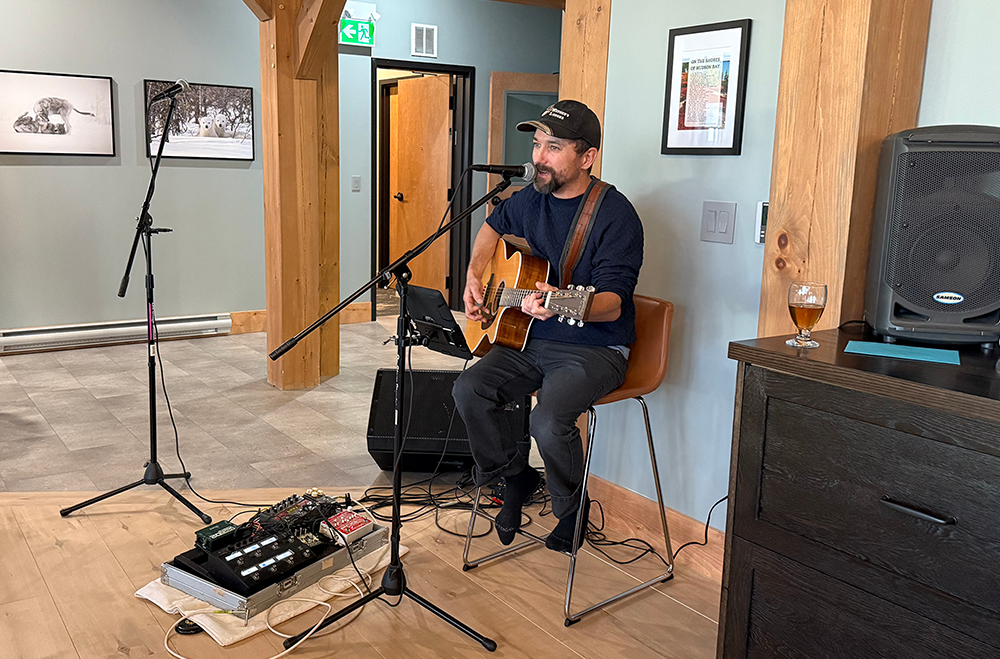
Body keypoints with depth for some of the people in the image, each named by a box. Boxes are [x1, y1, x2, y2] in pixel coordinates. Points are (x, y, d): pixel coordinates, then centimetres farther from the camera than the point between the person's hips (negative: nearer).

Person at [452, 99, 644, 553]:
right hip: (529, 340, 7)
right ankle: (516, 478, 10)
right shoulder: (530, 199, 5)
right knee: (469, 389, -15)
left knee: (548, 421, -29)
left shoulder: (615, 216, -16)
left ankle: (572, 507, 4)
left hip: (594, 349, -6)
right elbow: (495, 225, 28)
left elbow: (612, 303, -22)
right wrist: (474, 275, 11)